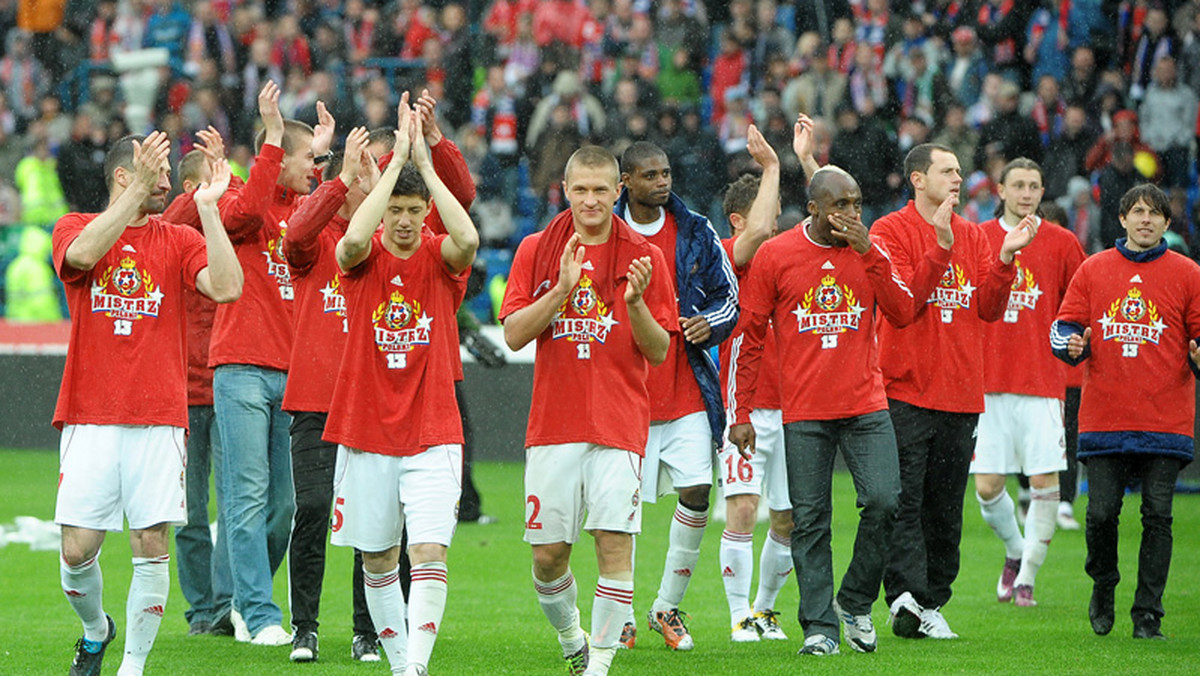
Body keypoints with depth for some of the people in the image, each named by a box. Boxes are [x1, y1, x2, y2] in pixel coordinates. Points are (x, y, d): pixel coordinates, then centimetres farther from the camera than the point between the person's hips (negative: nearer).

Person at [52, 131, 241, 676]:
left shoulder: (179, 241, 10)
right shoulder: (74, 227, 7)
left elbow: (226, 288, -8)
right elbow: (82, 253, -19)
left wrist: (207, 208, -9)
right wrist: (137, 191, -22)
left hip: (159, 417, 1)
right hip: (90, 418, -1)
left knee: (152, 544, -6)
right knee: (78, 549, -3)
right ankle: (95, 630, 25)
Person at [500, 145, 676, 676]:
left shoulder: (643, 257, 4)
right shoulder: (536, 251, 7)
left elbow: (659, 352, 2)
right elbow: (514, 334, -2)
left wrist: (635, 303, -16)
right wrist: (562, 288, -15)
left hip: (620, 425, -1)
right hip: (552, 426, 1)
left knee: (615, 542, -11)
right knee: (548, 553, 2)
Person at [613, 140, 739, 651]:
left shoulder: (696, 233, 6)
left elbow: (727, 295, 12)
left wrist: (710, 323, -7)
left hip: (688, 392, 2)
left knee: (697, 492, -7)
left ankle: (667, 608, 10)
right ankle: (619, 616, 15)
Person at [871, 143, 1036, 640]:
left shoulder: (973, 236, 15)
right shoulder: (891, 231, -2)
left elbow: (989, 309, 7)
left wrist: (1004, 259, -7)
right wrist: (939, 249, -22)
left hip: (960, 393, 5)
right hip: (905, 390, -5)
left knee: (946, 508, 7)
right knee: (904, 502, -11)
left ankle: (933, 603, 12)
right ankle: (906, 597, -19)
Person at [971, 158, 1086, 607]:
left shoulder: (1061, 243, 5)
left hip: (1043, 381, -1)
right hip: (988, 381, 1)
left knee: (1045, 483, -7)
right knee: (987, 487, -2)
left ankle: (1027, 578, 7)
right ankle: (1015, 551, 26)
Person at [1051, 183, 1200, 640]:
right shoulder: (1093, 270, 10)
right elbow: (1065, 326, 11)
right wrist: (1072, 345, -11)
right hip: (1104, 418, 1)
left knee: (1157, 516, -4)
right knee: (1101, 512, -4)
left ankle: (1147, 615, 3)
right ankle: (1103, 587, 23)